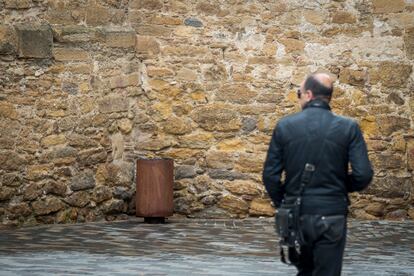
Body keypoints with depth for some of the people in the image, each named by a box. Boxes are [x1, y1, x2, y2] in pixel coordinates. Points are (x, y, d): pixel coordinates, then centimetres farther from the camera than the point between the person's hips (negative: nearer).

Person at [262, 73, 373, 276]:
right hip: (332, 217, -2)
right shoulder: (349, 128, -6)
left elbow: (270, 175, -2)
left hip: (297, 215, 2)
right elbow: (363, 175, -10)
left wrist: (282, 204, 13)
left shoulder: (284, 126, -3)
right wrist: (341, 187, 11)